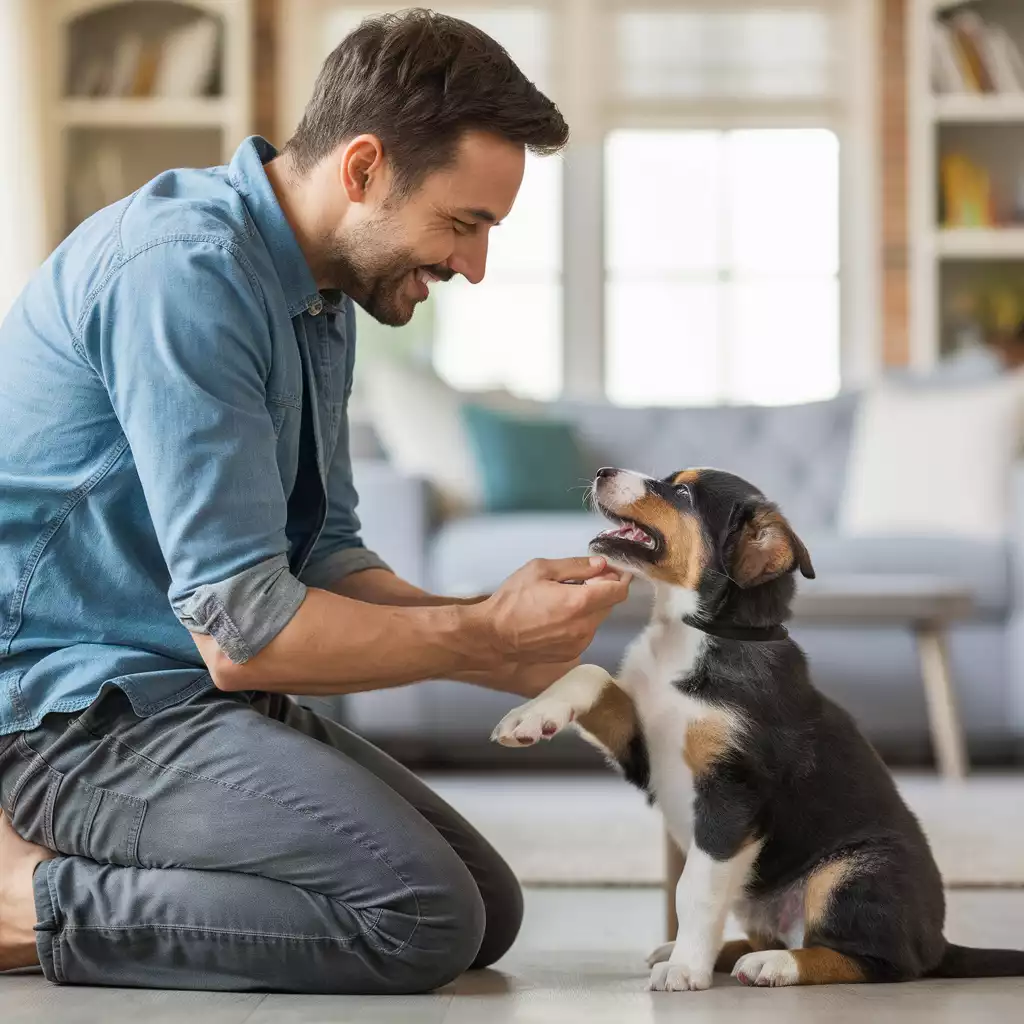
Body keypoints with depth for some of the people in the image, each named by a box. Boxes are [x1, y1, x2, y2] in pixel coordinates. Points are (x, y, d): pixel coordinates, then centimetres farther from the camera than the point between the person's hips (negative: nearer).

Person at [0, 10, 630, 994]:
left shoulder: (325, 301, 11)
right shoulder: (188, 269, -22)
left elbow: (325, 556, 15)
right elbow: (242, 630, -24)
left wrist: (500, 629, -4)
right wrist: (486, 636, -12)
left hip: (198, 692, 11)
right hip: (81, 704, -10)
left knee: (488, 912, 10)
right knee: (420, 914, -24)